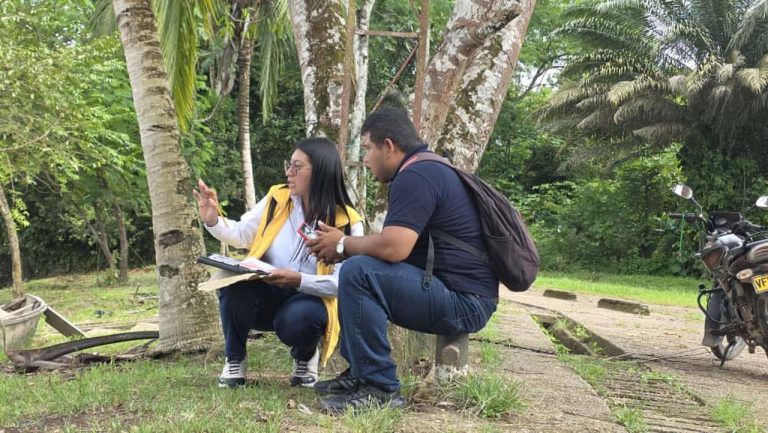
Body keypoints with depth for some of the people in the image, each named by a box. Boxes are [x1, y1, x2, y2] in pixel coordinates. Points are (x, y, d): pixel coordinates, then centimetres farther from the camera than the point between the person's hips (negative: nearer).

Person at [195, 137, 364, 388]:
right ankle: (234, 360, -5)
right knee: (234, 280, -30)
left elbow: (343, 282, -18)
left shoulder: (347, 222, -12)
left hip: (310, 300, -3)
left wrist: (298, 280, -32)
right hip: (265, 295, 3)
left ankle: (305, 357, 4)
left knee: (296, 320, -38)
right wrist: (212, 221, -12)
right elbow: (240, 235, 7)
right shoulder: (277, 198, -1)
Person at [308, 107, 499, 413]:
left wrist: (343, 244, -8)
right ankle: (359, 371, 14)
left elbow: (393, 247, -28)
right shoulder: (429, 170, 18)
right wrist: (344, 246, 12)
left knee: (358, 272, -24)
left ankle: (379, 387, -15)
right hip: (459, 297, 11)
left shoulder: (415, 176, -16)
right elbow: (395, 244, 22)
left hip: (462, 302, -11)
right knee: (359, 268, 19)